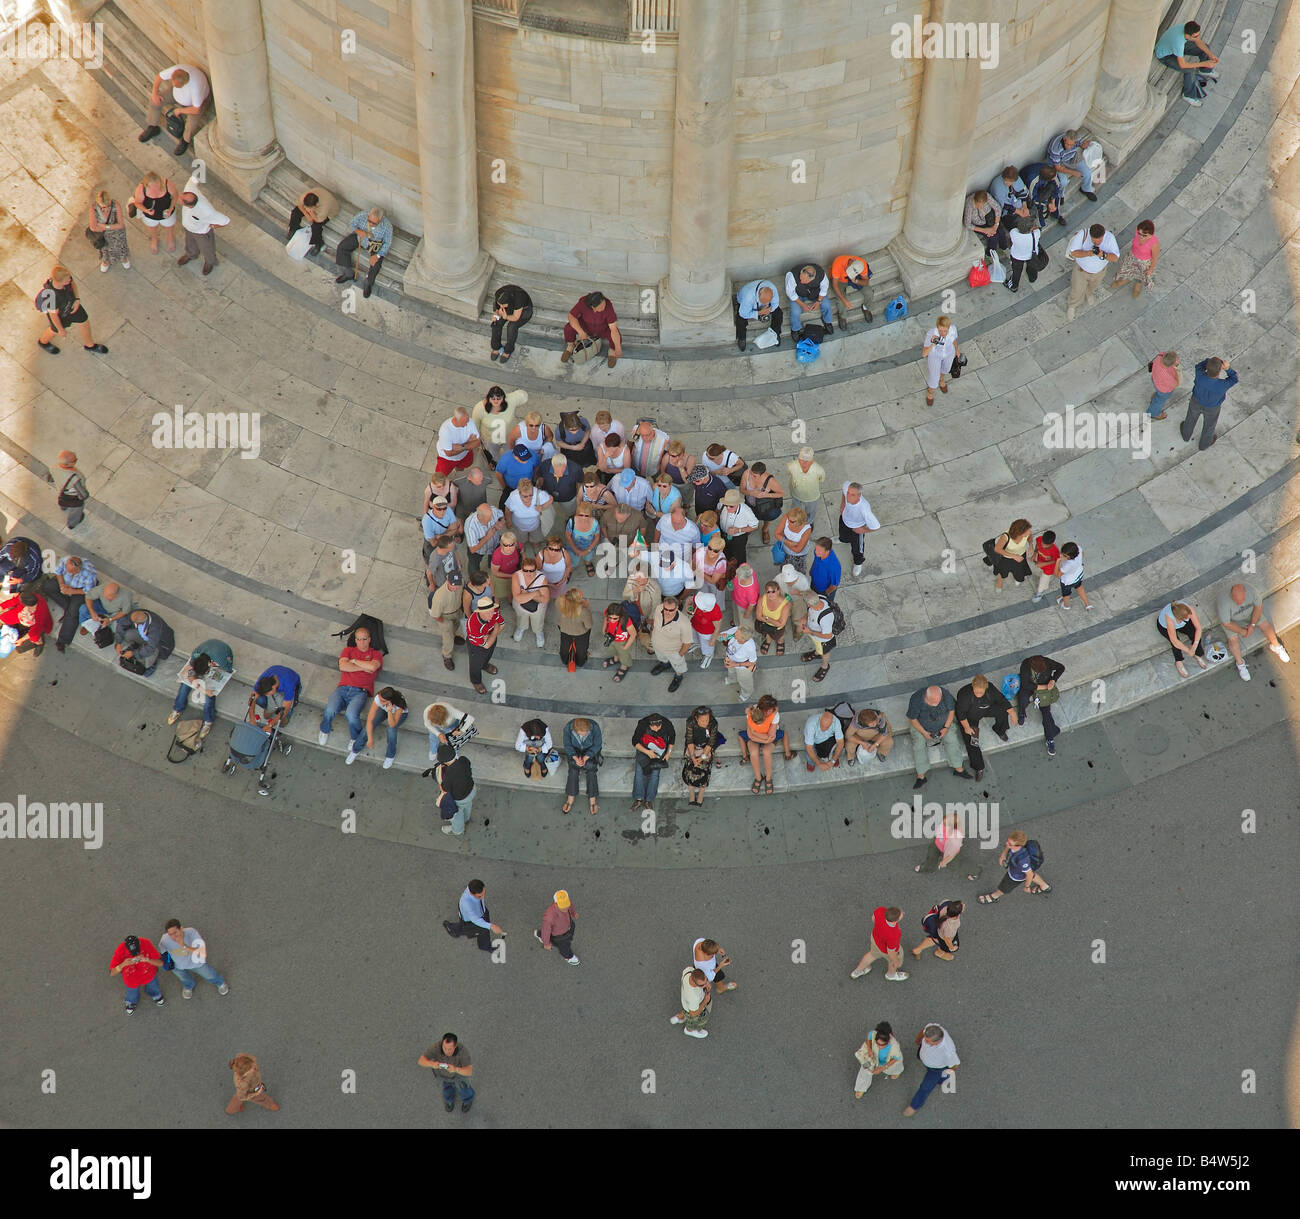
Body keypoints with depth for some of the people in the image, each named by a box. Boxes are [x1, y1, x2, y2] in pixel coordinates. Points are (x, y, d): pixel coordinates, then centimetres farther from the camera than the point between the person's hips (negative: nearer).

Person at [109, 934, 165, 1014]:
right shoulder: (120, 950, -36)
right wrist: (123, 964, -48)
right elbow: (112, 973, -29)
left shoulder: (146, 943, -35)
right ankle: (131, 1003, 66)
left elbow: (160, 963, -30)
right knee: (132, 993, 30)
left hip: (149, 974, 1)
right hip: (132, 980, -1)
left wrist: (146, 959, -47)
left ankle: (156, 996, 67)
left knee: (152, 987, 32)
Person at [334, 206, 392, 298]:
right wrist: (358, 231, -31)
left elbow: (387, 243, -20)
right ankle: (349, 274, 8)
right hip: (360, 237, 3)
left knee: (376, 262, -24)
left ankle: (369, 284, 5)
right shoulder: (362, 216, -29)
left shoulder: (387, 226, -32)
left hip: (376, 244, -3)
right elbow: (351, 224, -9)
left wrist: (377, 255, -31)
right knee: (342, 247, -8)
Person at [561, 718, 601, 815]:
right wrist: (575, 757, -26)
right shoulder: (568, 728, -26)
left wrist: (586, 757, -26)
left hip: (591, 750, -1)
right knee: (573, 767, -26)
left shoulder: (595, 727, -29)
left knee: (590, 768, -25)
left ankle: (592, 800, -25)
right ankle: (570, 799, -27)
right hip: (575, 750, 1)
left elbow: (597, 745, -15)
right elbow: (567, 745, -11)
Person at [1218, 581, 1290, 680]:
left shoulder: (1251, 590, -33)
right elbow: (1226, 623, -27)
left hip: (1249, 612, 3)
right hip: (1231, 619, -3)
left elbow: (1258, 606, -14)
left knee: (1266, 625, -3)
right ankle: (1240, 663, 8)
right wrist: (1242, 631, -16)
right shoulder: (1224, 602, -41)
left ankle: (1275, 646, 25)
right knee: (1233, 638, -17)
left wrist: (1252, 625, -15)